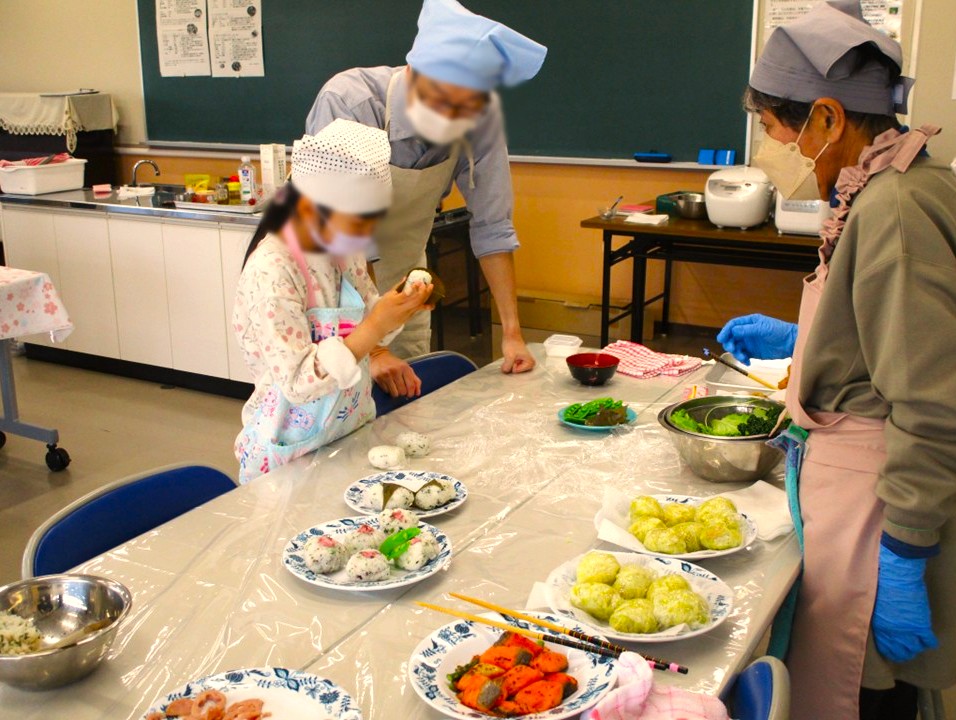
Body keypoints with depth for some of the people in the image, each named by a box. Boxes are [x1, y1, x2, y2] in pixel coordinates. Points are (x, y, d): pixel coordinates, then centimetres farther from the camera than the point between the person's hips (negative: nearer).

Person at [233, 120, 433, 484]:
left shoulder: (344, 251, -3)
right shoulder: (270, 273, -24)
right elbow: (296, 383, -28)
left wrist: (395, 308, -9)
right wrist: (374, 328, -32)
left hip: (353, 433, 7)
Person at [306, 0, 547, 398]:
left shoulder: (482, 116, -19)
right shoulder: (348, 103, -32)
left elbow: (491, 226, -11)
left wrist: (511, 331, -14)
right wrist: (368, 348, -37)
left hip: (402, 273, 4)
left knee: (414, 395, 10)